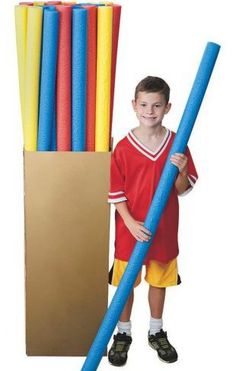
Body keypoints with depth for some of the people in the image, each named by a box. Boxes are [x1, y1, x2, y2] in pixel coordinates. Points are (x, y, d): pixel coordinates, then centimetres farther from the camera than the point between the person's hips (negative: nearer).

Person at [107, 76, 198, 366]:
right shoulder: (123, 148, -9)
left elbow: (182, 189, 0)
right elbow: (116, 193, -6)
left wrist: (182, 170, -20)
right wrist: (131, 223, -17)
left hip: (164, 229, 2)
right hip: (130, 228, -1)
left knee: (159, 280, 17)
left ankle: (156, 332, 36)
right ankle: (123, 334, 30)